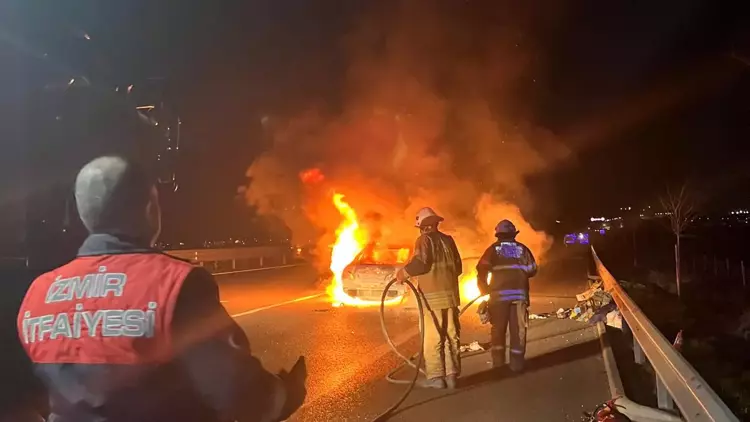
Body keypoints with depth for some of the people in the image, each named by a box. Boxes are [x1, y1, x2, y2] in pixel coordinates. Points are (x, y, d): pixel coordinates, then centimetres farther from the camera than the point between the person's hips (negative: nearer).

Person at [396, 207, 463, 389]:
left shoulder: (424, 239, -5)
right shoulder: (448, 239, 14)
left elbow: (420, 262, -20)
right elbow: (458, 267, 17)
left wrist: (404, 272, -6)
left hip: (433, 296, -7)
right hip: (450, 294, 7)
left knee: (432, 338, -1)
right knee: (451, 336, 10)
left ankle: (435, 377, 3)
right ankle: (451, 375, 16)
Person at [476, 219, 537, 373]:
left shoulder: (493, 248, 4)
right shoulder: (522, 248, 9)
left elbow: (481, 270, -4)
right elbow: (532, 270, 9)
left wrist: (484, 290, 6)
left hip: (499, 293, -1)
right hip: (519, 293, 1)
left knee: (498, 328, 9)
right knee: (518, 329, 6)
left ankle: (498, 361, 12)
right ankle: (516, 363, 6)